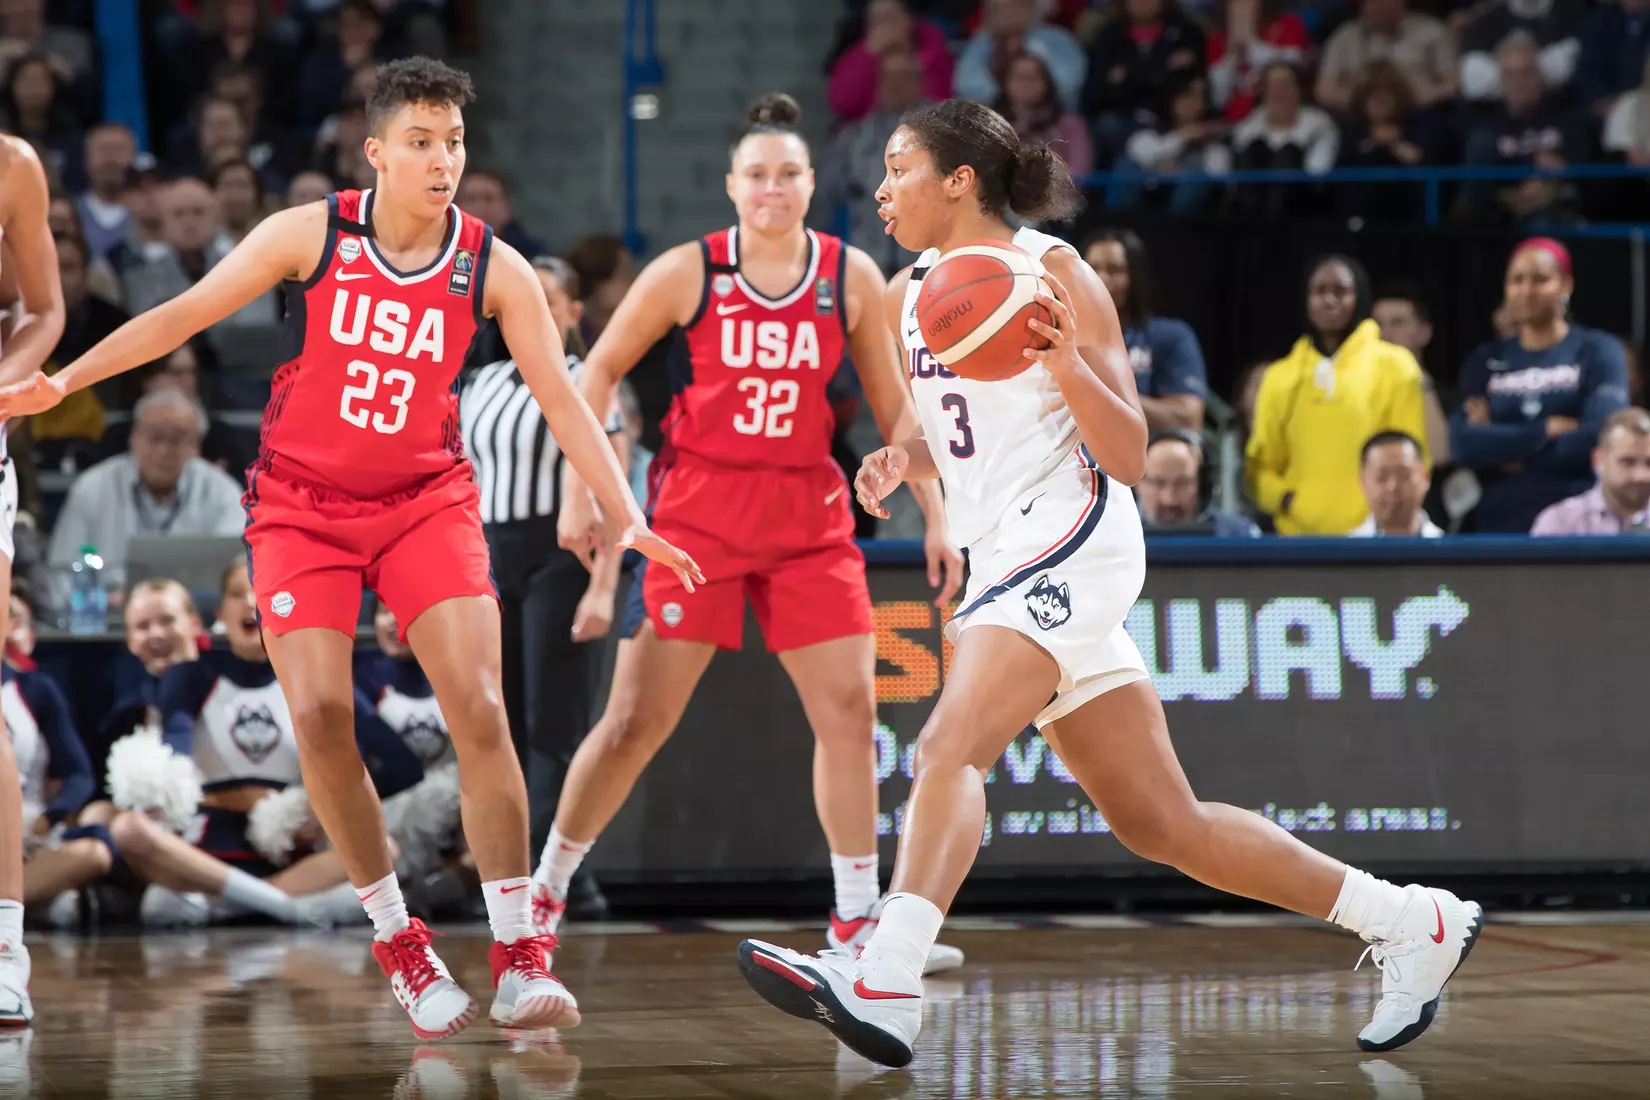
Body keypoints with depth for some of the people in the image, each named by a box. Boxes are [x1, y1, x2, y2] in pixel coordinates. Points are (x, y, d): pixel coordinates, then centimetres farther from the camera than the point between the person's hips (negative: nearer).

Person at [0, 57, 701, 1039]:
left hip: (427, 499, 0)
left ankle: (520, 959, -10)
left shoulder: (495, 269, -7)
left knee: (478, 708, -15)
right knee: (320, 715, -13)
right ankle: (400, 944, 3)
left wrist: (627, 518, -12)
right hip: (302, 504, 0)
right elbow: (185, 314, -1)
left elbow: (561, 398, -4)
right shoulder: (311, 234, -9)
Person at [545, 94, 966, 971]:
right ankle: (543, 890, 12)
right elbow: (597, 374, 3)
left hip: (807, 516, 3)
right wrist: (580, 493, -4)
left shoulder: (852, 278, 2)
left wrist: (934, 517, 3)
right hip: (698, 512, -3)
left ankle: (857, 917, 4)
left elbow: (894, 408, 9)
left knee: (849, 708, -4)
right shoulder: (687, 273, -5)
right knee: (638, 719, -4)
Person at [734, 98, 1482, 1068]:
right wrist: (899, 462, 2)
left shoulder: (1054, 275, -8)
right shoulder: (908, 296, 13)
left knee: (951, 745, -28)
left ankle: (885, 987, -42)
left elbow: (1129, 459, -10)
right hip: (1005, 557, 8)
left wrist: (1067, 360, -26)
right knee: (1160, 824, 8)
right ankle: (1409, 923, 17)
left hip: (1072, 541, -8)